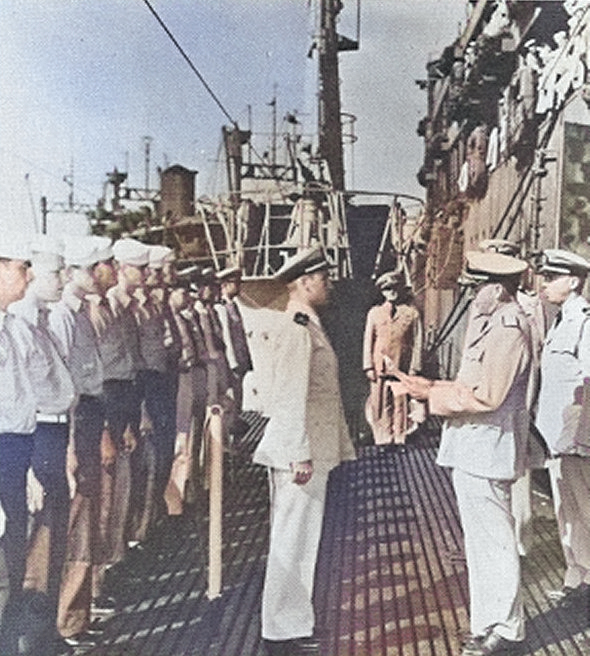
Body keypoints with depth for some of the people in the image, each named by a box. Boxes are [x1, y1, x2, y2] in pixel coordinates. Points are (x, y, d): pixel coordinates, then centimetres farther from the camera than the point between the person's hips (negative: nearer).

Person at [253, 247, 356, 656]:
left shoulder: (308, 325, 14)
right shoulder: (297, 329, -17)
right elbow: (291, 396, -22)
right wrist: (301, 455, -23)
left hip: (312, 451, 10)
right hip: (299, 453, -10)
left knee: (299, 540, 18)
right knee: (292, 542, -1)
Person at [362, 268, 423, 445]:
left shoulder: (412, 313, 5)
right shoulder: (374, 313, 10)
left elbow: (417, 343, 4)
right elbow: (368, 340, 9)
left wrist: (414, 369, -2)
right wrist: (369, 367, 2)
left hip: (402, 370, -1)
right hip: (380, 369, 1)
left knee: (401, 406, 3)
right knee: (381, 406, 2)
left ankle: (400, 440, 13)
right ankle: (383, 440, 11)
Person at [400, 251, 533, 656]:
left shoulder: (508, 330, -17)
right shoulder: (491, 323, 15)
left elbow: (485, 396, -23)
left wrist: (432, 394, -13)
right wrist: (429, 387, 4)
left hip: (485, 451, -10)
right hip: (472, 450, 10)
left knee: (492, 540, 0)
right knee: (484, 539, 17)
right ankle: (491, 622, 29)